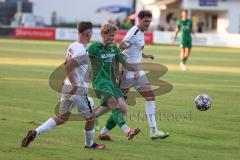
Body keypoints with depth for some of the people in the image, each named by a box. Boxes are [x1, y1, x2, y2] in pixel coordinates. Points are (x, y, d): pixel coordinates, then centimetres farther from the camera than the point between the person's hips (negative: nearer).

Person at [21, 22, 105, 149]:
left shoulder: (72, 46, 6)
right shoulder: (83, 52, -21)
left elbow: (66, 63, 19)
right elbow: (68, 66, -28)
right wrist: (74, 85, -25)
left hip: (67, 86, 9)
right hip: (79, 90, -9)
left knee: (62, 117, 17)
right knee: (91, 117, 14)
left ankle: (35, 132, 2)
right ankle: (89, 144, 30)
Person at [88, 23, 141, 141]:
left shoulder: (114, 48, 15)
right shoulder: (94, 47, -4)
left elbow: (124, 62, 11)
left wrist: (135, 70, -5)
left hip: (112, 82, 7)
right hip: (100, 83, -7)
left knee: (122, 107, -3)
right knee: (115, 106, -25)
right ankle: (127, 131, -41)